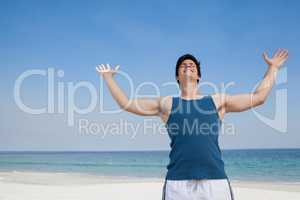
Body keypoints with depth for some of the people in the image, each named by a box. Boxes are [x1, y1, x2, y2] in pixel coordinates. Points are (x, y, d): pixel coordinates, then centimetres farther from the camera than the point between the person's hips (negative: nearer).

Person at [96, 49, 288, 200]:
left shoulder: (217, 101, 16)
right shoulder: (166, 104, 15)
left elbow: (258, 97, 20)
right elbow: (126, 103, 19)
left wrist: (273, 68, 26)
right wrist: (109, 77, 24)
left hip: (215, 180, 1)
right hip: (178, 183, 0)